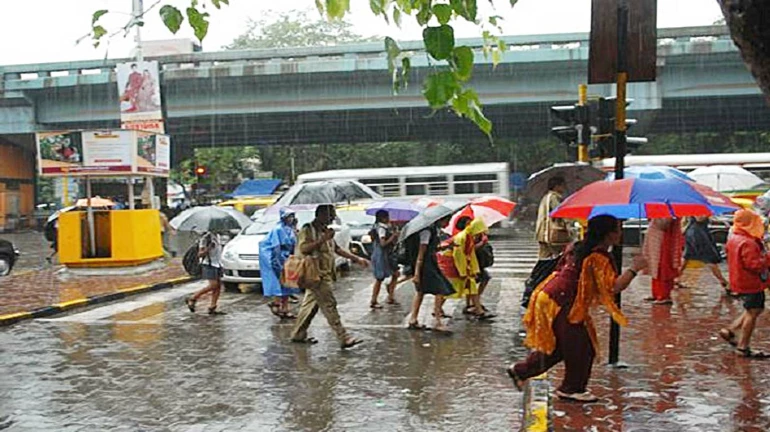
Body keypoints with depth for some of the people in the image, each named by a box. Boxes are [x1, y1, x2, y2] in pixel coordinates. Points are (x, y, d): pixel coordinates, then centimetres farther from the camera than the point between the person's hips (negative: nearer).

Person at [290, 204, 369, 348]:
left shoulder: (325, 230, 19)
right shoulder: (308, 230, -10)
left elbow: (337, 249, 24)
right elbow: (303, 248, -25)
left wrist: (357, 259, 21)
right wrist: (324, 239, -27)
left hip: (325, 274, 9)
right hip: (317, 274, -9)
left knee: (310, 305, 14)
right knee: (329, 306, -11)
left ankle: (298, 334, 23)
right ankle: (344, 338, -12)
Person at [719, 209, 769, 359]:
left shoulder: (733, 239, 8)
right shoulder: (748, 243, -24)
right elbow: (754, 265, -28)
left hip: (741, 282, 10)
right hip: (751, 283, -10)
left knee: (753, 310, 20)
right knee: (752, 313, -1)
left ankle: (730, 331, 21)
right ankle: (743, 348, 5)